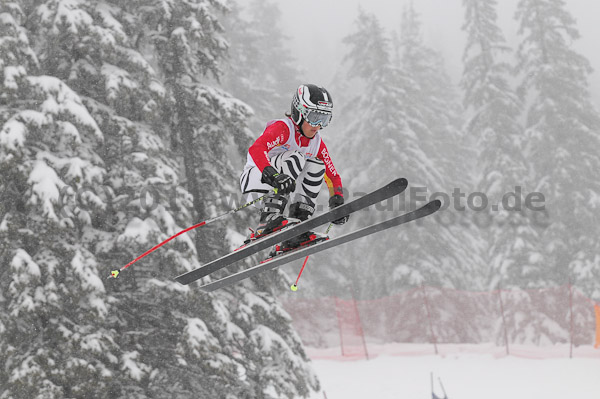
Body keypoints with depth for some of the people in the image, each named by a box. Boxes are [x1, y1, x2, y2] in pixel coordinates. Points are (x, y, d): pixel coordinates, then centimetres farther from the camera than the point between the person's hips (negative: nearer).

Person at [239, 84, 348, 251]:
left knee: (316, 166, -9)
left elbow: (333, 177, 10)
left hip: (276, 188, 7)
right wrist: (274, 176, -53)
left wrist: (337, 204, -7)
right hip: (253, 179, -7)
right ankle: (269, 219, -36)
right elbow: (255, 150, -37)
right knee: (295, 157, -26)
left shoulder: (317, 143, 3)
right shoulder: (283, 128, -20)